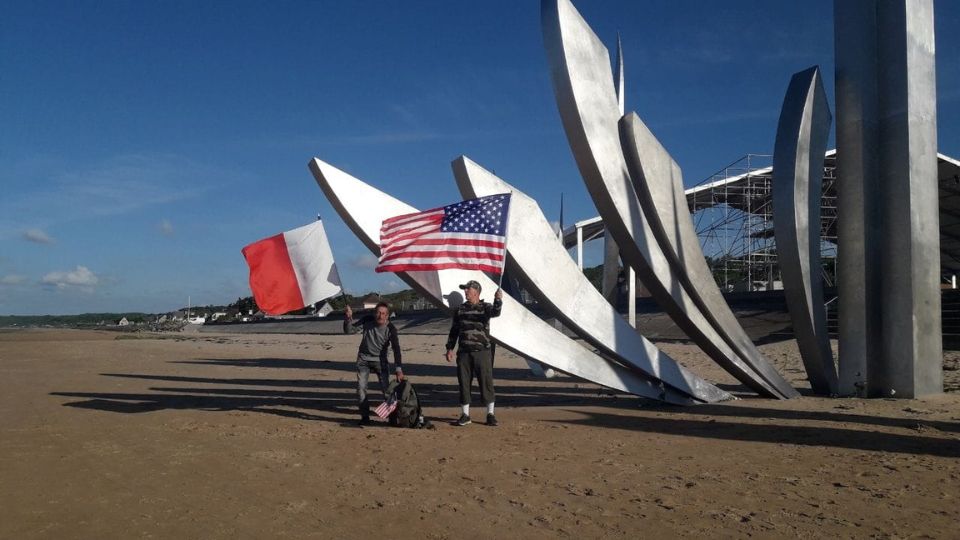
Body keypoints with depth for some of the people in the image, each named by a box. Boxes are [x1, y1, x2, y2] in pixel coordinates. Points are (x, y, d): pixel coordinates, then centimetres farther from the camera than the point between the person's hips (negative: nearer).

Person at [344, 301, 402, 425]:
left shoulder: (390, 329, -18)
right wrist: (348, 318, -30)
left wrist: (399, 370, -26)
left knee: (386, 389, -7)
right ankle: (365, 416, 4)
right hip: (364, 359, 2)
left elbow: (396, 350, -20)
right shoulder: (366, 321, -13)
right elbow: (349, 330, -9)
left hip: (380, 360, -2)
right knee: (361, 387, -6)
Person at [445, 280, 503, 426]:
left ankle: (490, 414, 9)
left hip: (482, 352, -3)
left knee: (486, 382, -1)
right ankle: (465, 414, 15)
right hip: (464, 352, 3)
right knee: (464, 383, 5)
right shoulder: (460, 309, 12)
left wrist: (498, 300, -41)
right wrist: (449, 348, 8)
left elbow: (495, 313, -21)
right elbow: (454, 330, 14)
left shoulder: (485, 307, 2)